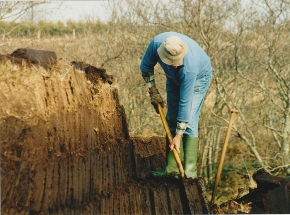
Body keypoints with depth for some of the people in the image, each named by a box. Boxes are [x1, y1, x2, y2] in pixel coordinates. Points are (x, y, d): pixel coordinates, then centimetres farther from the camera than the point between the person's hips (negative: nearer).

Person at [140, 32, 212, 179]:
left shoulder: (190, 66, -43)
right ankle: (172, 168, 4)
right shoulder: (156, 43, -33)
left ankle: (189, 172, -17)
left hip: (199, 77, -5)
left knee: (189, 121, -18)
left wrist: (178, 136, -32)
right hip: (174, 78, 5)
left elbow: (185, 102, -37)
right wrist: (153, 92, -11)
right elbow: (146, 67, -10)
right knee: (171, 120, 0)